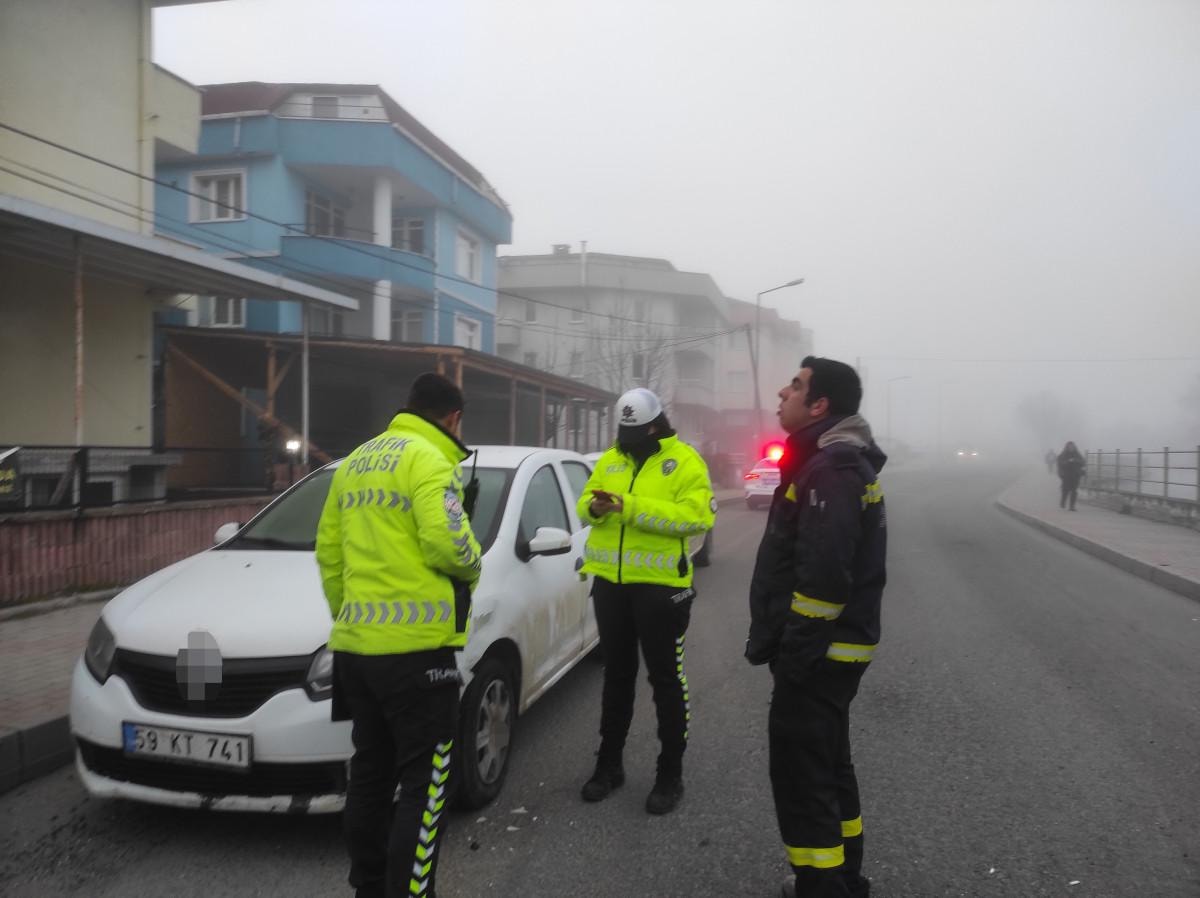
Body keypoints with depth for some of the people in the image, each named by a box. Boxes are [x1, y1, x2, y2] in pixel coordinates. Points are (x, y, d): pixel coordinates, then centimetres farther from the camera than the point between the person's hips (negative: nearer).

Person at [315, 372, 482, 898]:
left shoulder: (356, 461, 16)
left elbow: (328, 549, 16)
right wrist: (471, 566, -1)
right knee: (423, 785, -1)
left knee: (370, 773, 19)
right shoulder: (428, 460, -9)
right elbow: (445, 542, -22)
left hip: (357, 644, 9)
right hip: (414, 644, -9)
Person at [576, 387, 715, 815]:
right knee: (616, 675, 16)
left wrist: (632, 507, -25)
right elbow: (585, 502, 10)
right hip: (610, 582, 5)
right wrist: (595, 507, -15)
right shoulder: (609, 460, 10)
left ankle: (670, 774, 19)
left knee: (666, 679, 6)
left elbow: (694, 516, -19)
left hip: (660, 585, -5)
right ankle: (609, 764, 30)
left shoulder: (685, 461, -8)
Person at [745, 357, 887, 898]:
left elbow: (824, 577, -28)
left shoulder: (831, 468, -20)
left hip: (815, 655, -11)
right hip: (832, 650, 11)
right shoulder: (838, 461, 14)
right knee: (828, 767, 21)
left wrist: (792, 653, -21)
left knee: (801, 778, -2)